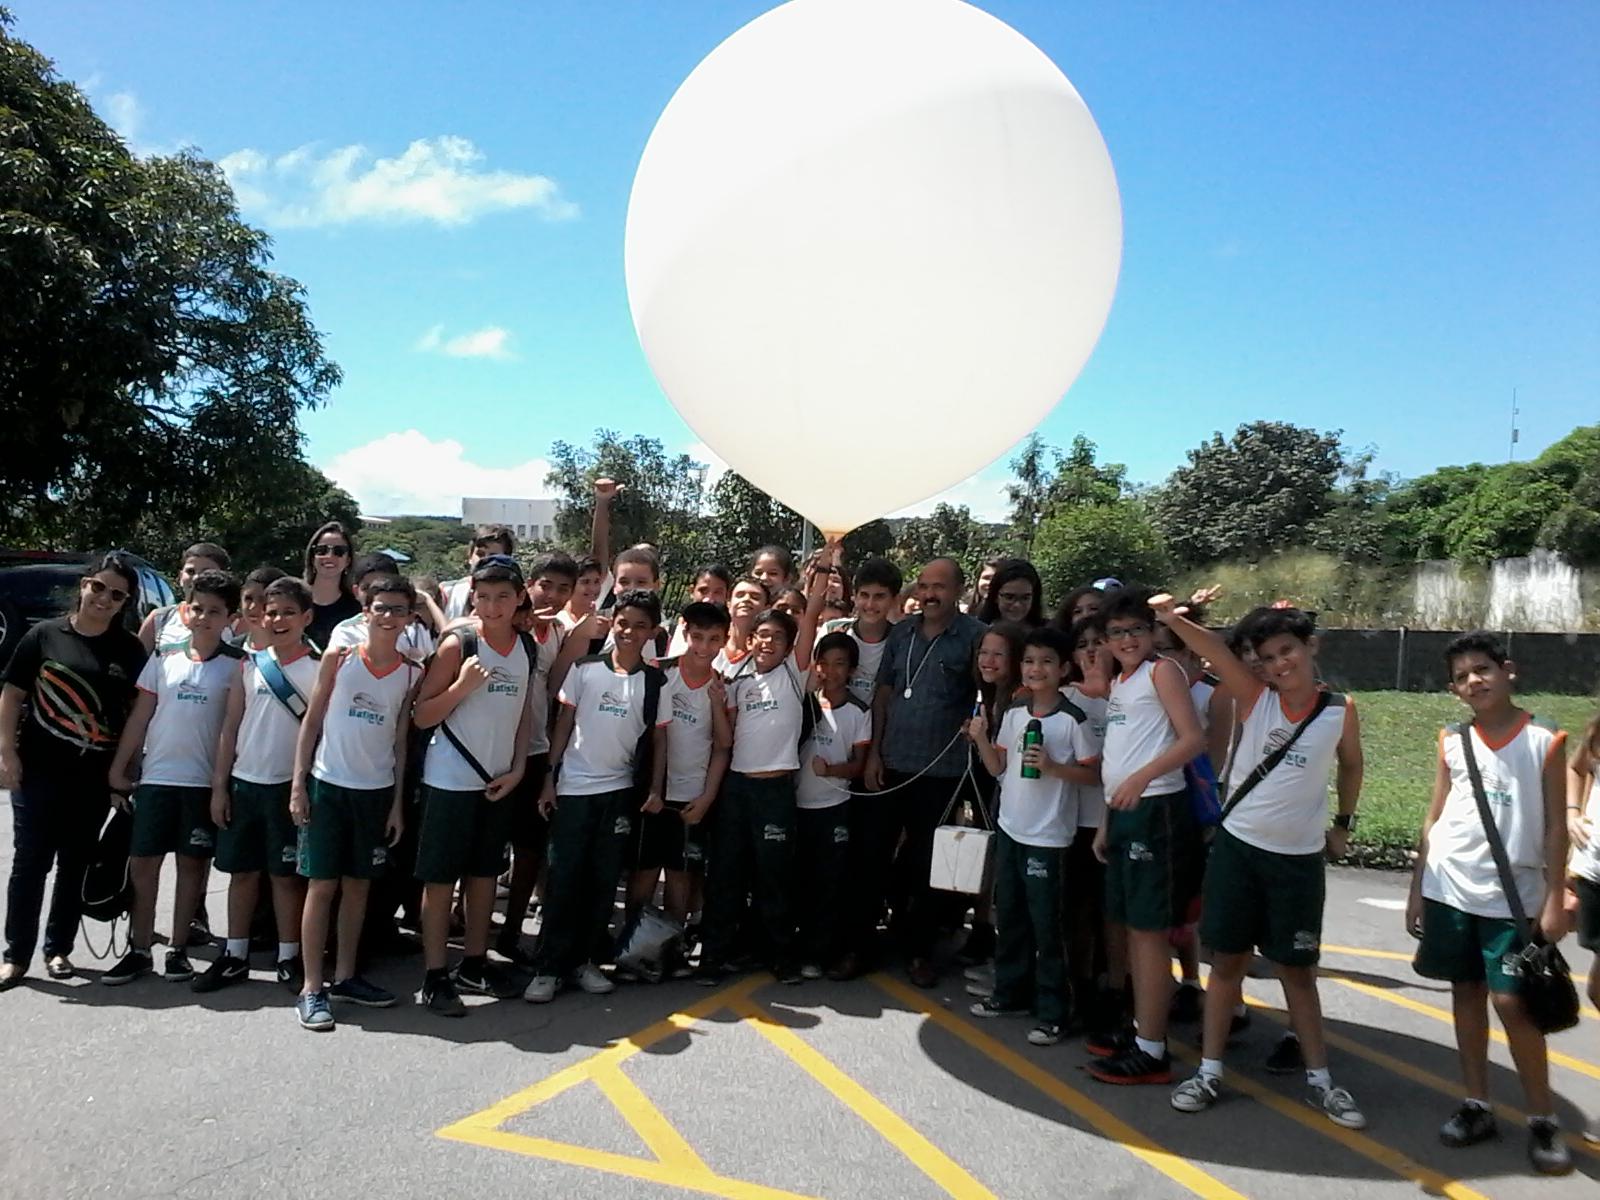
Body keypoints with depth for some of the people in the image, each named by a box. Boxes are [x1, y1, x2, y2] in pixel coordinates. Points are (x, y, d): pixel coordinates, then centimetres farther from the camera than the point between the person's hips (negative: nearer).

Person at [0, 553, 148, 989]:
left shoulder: (129, 649, 2)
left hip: (94, 776, 1)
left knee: (75, 865, 10)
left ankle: (58, 949, 23)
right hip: (38, 769, -1)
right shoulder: (44, 634, -1)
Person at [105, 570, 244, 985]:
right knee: (142, 863, 6)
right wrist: (118, 769, 6)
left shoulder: (236, 665, -2)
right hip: (156, 776, 2)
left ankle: (178, 950, 18)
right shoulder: (164, 658, 5)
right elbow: (140, 716, 8)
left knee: (192, 864, 7)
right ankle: (139, 950, 18)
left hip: (205, 781, -2)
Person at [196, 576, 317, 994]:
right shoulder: (250, 664, 5)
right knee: (242, 871, 11)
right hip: (243, 782, 3)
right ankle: (235, 956, 23)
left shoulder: (318, 668, -3)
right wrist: (219, 785, 3)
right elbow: (230, 727, 7)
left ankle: (289, 959, 15)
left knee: (285, 875, 5)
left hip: (289, 786, -3)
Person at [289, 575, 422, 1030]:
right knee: (322, 886, 0)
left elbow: (401, 738, 6)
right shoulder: (338, 658, -4)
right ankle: (311, 989, 8)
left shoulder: (412, 674, 1)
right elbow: (312, 721, -1)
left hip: (376, 791, 3)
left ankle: (344, 977, 24)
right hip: (328, 785, -2)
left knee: (358, 885, 11)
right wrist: (298, 783, -6)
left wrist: (398, 801, 4)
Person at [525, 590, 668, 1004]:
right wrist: (549, 778, -2)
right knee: (562, 879, 0)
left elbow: (659, 739, 6)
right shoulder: (584, 669, -1)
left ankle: (582, 959, 19)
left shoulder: (656, 682, 2)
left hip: (620, 791, 2)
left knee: (603, 881, 7)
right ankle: (548, 966, 7)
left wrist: (655, 790, -1)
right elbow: (563, 723, 2)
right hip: (573, 788, -1)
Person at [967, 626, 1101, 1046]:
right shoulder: (1013, 713, 5)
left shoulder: (1074, 719, -11)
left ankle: (1052, 1011, 11)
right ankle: (1010, 991, 32)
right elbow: (998, 767, 10)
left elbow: (1093, 773, -9)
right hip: (1010, 826, 6)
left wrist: (1052, 766, -21)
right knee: (1010, 916, 17)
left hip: (1048, 834, -6)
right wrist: (980, 738, -6)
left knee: (1045, 924, 0)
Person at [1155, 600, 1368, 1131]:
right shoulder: (1255, 698, -7)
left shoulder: (1341, 710, -5)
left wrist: (1343, 824, 17)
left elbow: (1350, 766, 14)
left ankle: (1319, 1078, 26)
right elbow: (1213, 648, -23)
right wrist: (1174, 620, -38)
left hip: (1299, 858, 0)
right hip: (1237, 846, 0)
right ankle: (1209, 1070, 18)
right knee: (1228, 960, 8)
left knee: (1297, 968, 11)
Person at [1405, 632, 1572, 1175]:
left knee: (1512, 1002, -4)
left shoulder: (1544, 740, -5)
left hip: (1512, 894, -3)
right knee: (1467, 992, 10)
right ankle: (1477, 1105, 21)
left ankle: (1544, 1119, 12)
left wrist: (1554, 900, -7)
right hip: (1450, 888, 3)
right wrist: (1416, 889, 8)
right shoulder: (1452, 740, 4)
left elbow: (1556, 826, -3)